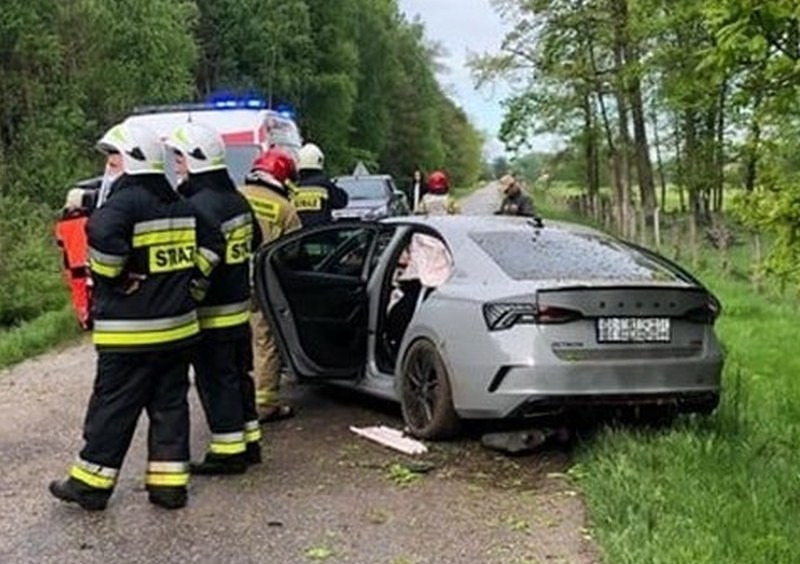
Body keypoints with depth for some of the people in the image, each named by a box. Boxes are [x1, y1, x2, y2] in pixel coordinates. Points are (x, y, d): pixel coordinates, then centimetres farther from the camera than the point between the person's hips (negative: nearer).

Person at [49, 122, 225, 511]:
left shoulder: (124, 202, -14)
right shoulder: (181, 206, 10)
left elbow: (104, 238, -32)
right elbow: (212, 243, 15)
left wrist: (112, 279, -16)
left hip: (130, 333, -7)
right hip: (178, 326, 7)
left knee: (112, 407, 3)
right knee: (170, 404, 13)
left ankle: (91, 483, 13)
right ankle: (169, 483, 16)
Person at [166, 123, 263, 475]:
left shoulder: (199, 206, -20)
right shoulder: (237, 200, 10)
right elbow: (254, 242, 22)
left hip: (212, 313, -9)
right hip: (240, 306, 9)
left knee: (216, 382, -1)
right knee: (238, 375, 17)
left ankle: (228, 452, 6)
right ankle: (249, 442, 26)